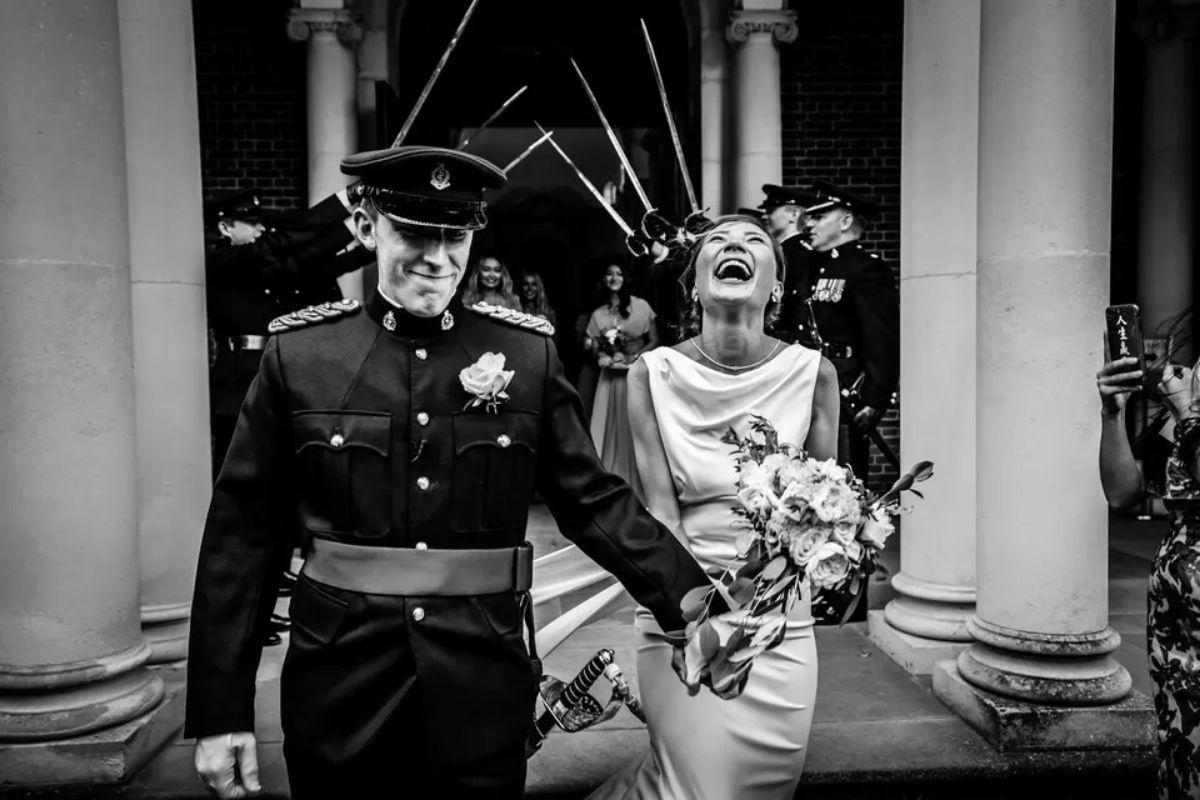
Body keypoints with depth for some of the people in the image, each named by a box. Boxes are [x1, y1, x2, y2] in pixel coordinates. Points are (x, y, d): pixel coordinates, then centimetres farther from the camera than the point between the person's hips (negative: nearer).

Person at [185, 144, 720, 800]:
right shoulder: (299, 352, -4)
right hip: (338, 690, 0)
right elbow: (242, 535, -2)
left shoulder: (528, 352, -3)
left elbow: (594, 501, -1)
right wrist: (219, 712, -3)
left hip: (482, 690, 0)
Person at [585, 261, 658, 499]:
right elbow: (593, 348, 10)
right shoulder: (598, 314, 7)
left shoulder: (641, 306, -1)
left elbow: (654, 341, 1)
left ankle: (634, 483, 9)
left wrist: (634, 358, -13)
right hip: (610, 377, 2)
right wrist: (603, 357, -11)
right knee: (609, 429, 2)